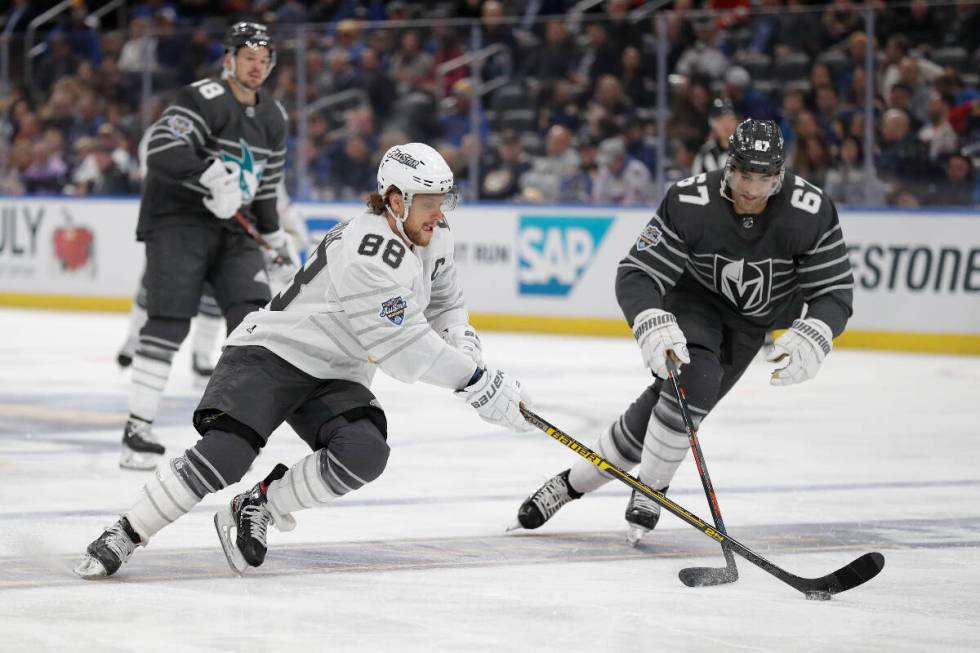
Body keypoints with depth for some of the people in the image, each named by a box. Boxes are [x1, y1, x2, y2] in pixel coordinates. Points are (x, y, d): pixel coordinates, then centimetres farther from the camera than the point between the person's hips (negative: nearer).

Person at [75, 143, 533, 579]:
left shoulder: (431, 236, 1)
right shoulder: (369, 256, -28)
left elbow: (443, 301, 20)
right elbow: (404, 348, -30)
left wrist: (461, 338, -1)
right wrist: (478, 383, -27)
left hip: (333, 377, 8)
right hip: (271, 355, -8)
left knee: (365, 452, -22)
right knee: (225, 453, -26)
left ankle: (258, 506, -4)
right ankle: (125, 535, -9)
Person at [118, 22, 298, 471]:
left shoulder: (273, 118, 13)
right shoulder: (205, 99, -14)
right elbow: (160, 147, -28)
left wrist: (274, 237, 27)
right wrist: (213, 176, -34)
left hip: (232, 227, 7)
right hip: (177, 220, -7)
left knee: (251, 312, -8)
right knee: (169, 322, -14)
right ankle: (138, 430, -10)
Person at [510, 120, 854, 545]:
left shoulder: (811, 213, -29)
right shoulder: (689, 203, -31)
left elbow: (834, 292, -23)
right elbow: (636, 275, -28)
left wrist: (809, 340, -44)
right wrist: (652, 326, -48)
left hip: (755, 320, 2)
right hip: (694, 300, -2)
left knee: (665, 406, -5)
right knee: (693, 378, -29)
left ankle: (575, 483, 12)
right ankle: (649, 490, -9)